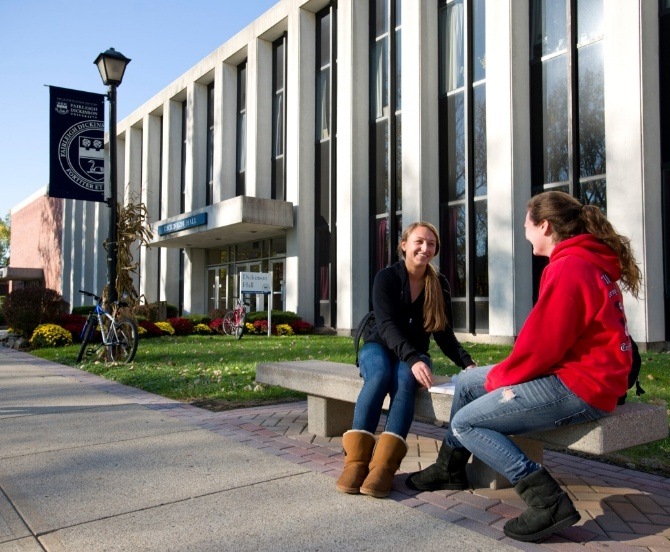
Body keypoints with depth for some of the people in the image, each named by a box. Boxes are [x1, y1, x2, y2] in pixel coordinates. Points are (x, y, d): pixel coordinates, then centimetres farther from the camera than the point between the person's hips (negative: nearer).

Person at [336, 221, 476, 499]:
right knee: (380, 374, -36)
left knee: (405, 381, -33)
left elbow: (443, 333, 2)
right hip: (380, 347, -2)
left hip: (414, 354, 2)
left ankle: (383, 466, -47)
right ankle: (355, 460, -41)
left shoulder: (439, 284, 1)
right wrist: (412, 360, -39)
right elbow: (387, 325, -22)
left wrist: (466, 362, -16)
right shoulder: (386, 277, -9)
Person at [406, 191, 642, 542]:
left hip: (577, 387, -11)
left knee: (465, 423, -8)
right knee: (467, 383, 16)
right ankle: (449, 469, 29)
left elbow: (543, 343, -23)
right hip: (577, 372, 11)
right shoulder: (590, 262, 13)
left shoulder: (568, 267, -19)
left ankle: (547, 502, -12)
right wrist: (503, 372, 6)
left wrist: (499, 377, -6)